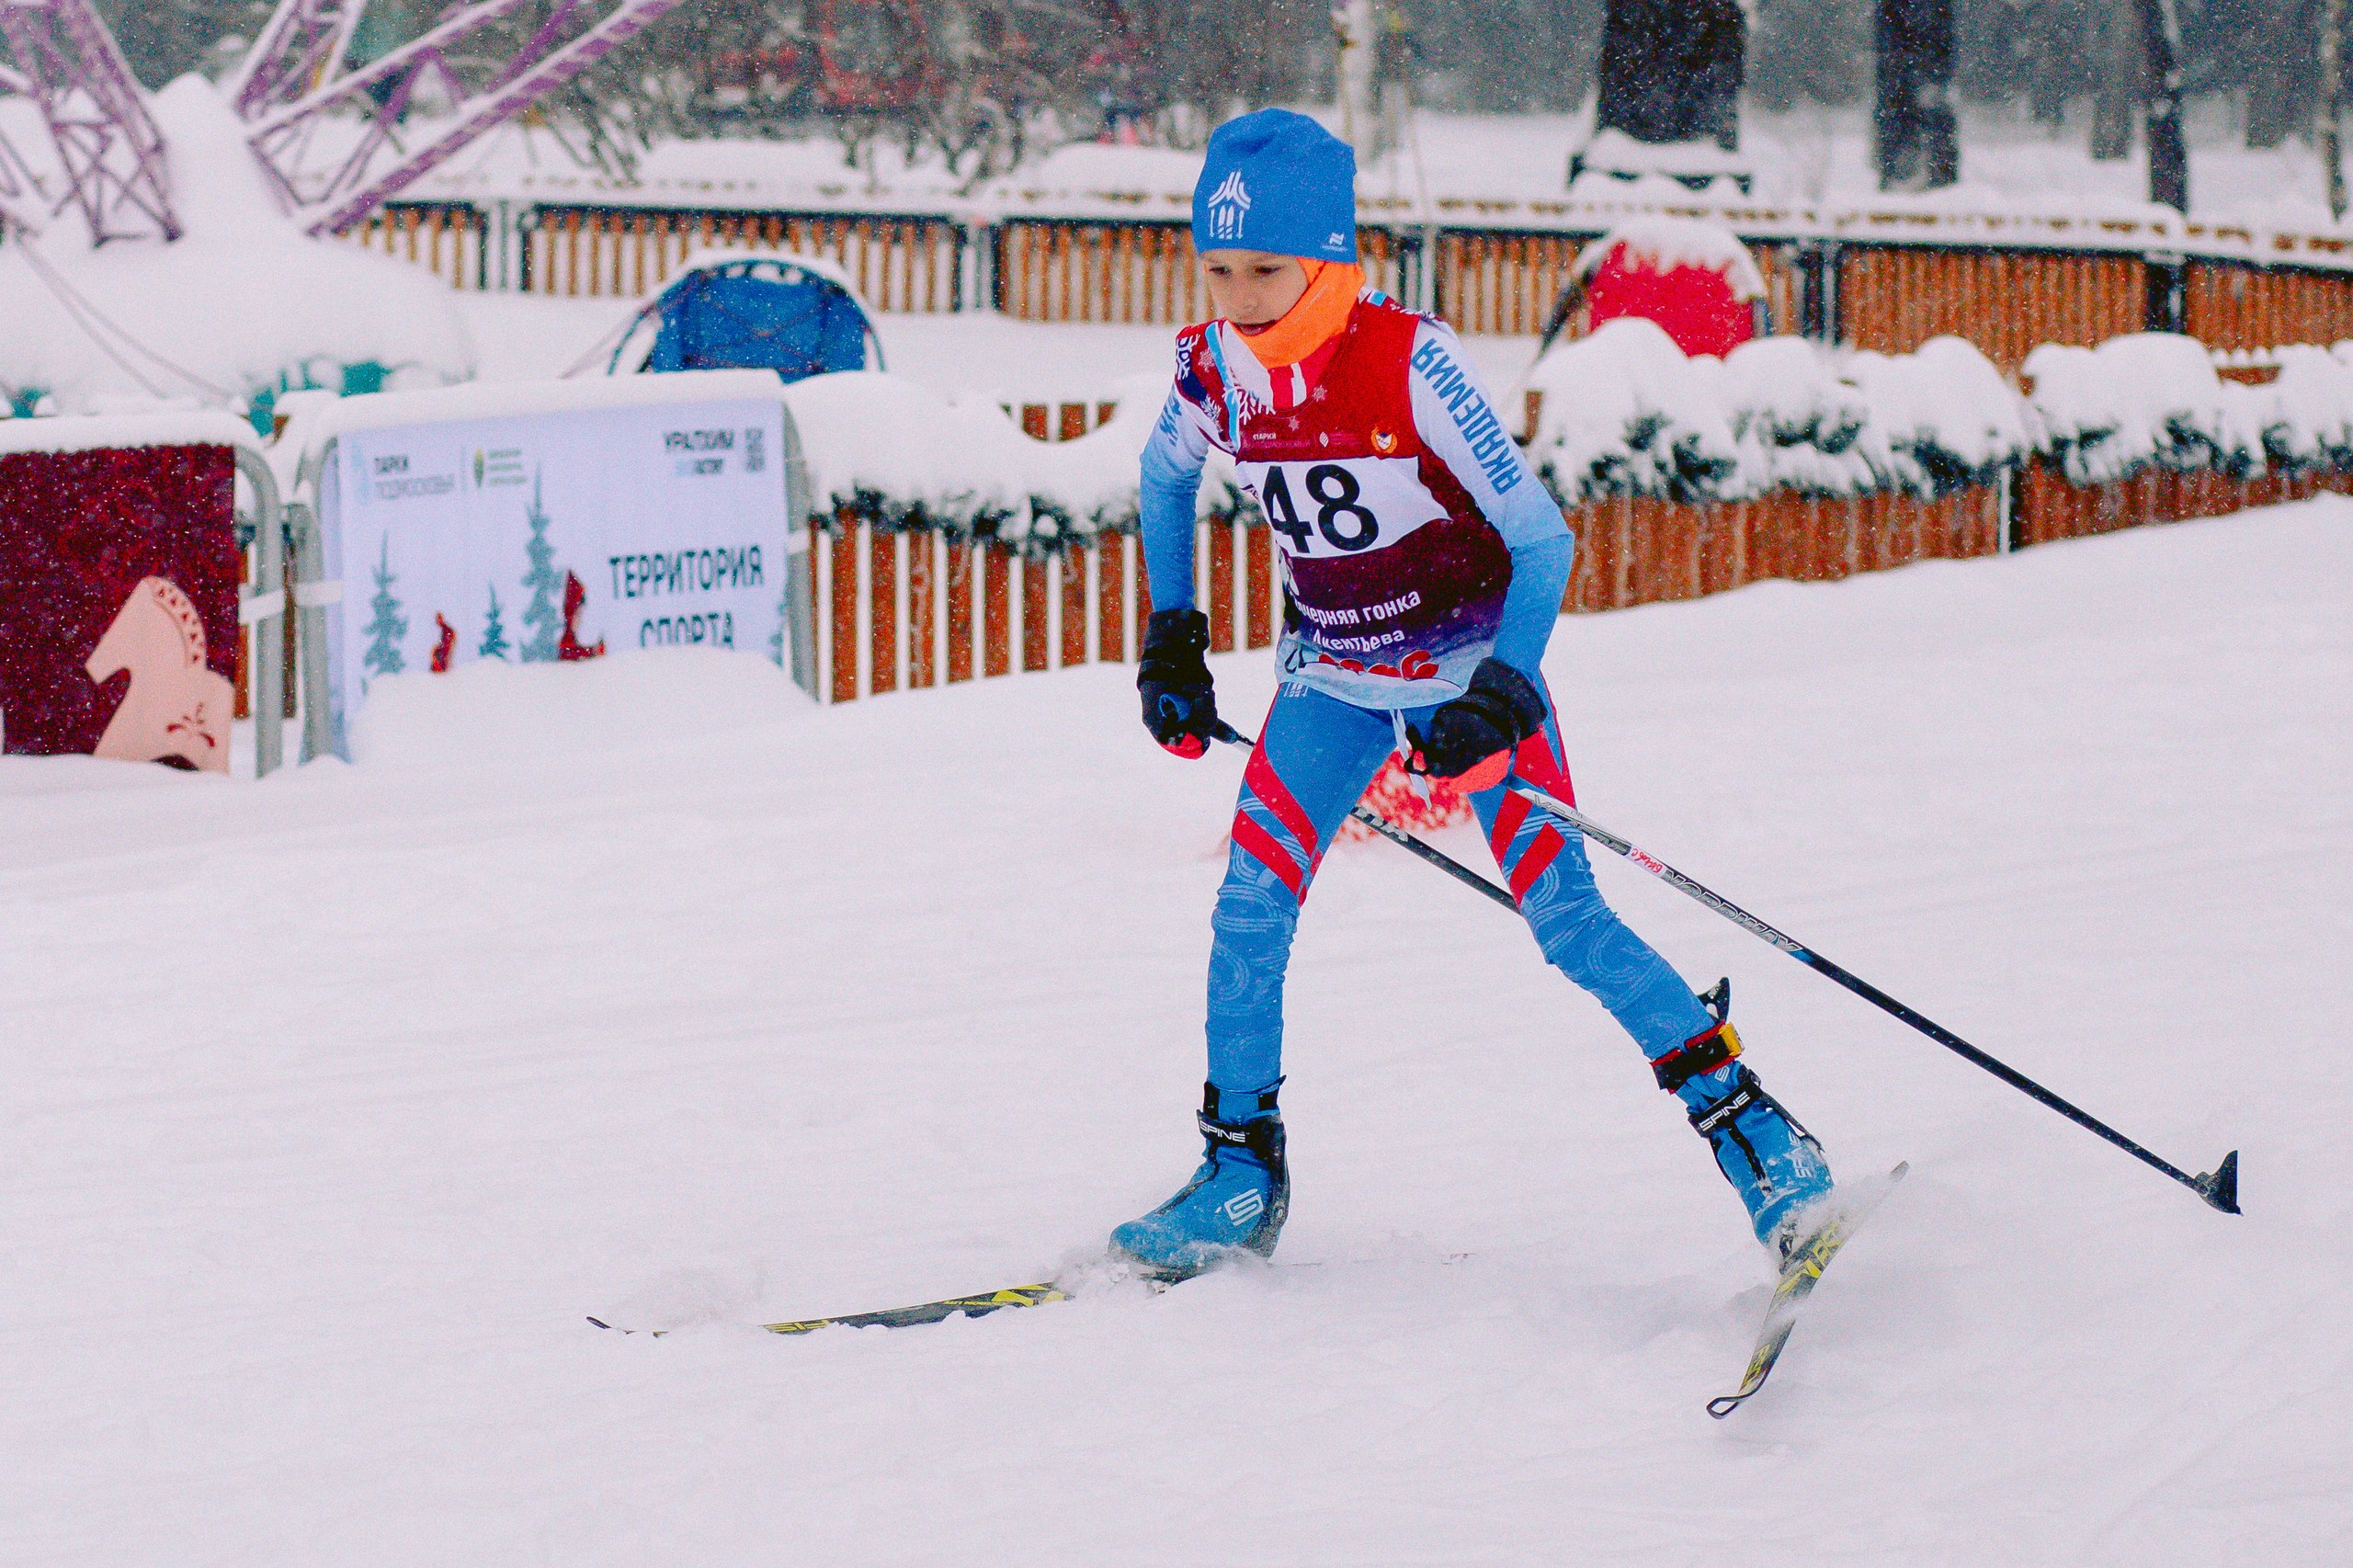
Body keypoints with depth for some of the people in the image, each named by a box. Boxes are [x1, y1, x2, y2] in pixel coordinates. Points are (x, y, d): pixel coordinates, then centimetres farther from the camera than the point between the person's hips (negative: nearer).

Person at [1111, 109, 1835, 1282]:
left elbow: (1540, 538, -21)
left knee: (1564, 918, -13)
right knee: (1251, 904, -10)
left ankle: (1749, 1126, -3)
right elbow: (1166, 479, 15)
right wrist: (1171, 639, 12)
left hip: (1471, 666, -4)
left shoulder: (1409, 362, -25)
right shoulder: (1211, 372, -10)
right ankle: (1241, 1168, 4)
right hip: (1332, 677, 4)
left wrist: (1500, 694, -31)